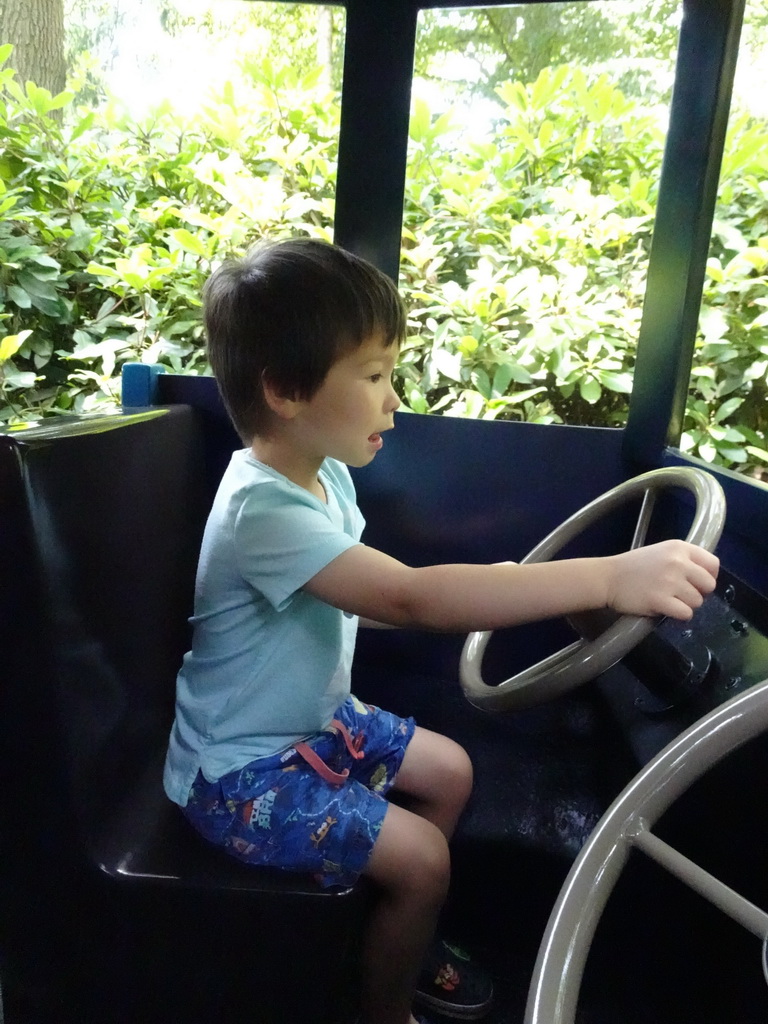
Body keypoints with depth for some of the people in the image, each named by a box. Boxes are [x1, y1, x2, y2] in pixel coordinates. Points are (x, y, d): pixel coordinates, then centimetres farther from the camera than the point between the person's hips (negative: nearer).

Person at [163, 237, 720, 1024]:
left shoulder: (323, 472, -4)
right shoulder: (261, 509, -34)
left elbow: (369, 598, 6)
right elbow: (410, 598, -45)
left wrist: (486, 592, -4)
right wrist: (609, 579, -47)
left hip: (313, 721, 9)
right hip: (242, 772, -9)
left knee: (449, 771, 14)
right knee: (420, 859, -12)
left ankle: (399, 947, 35)